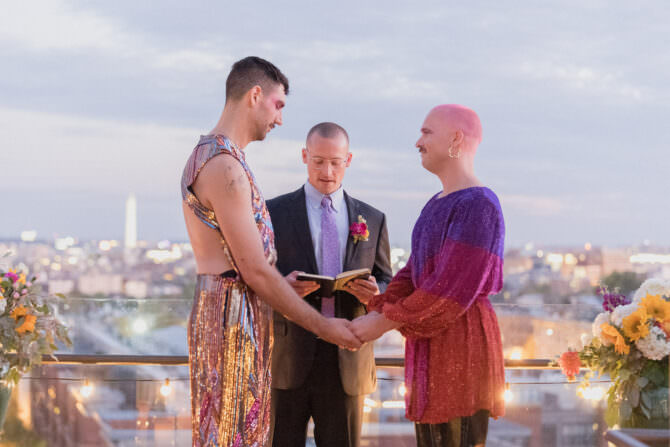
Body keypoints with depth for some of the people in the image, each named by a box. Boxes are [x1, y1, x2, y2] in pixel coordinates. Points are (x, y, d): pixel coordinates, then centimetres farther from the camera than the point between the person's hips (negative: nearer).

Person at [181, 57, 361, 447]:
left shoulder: (207, 155, 16)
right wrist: (324, 326, -12)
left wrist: (287, 283, 14)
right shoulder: (225, 166, -18)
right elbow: (255, 271, -19)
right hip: (233, 316, -10)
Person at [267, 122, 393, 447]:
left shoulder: (372, 220, 12)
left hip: (346, 363, 2)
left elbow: (387, 284, 13)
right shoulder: (274, 212, 4)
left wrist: (374, 293, -11)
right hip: (288, 359, -2)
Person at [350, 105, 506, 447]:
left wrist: (383, 323, -16)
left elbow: (451, 290, -20)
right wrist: (374, 312, -3)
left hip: (461, 341, -10)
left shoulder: (478, 205, -15)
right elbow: (411, 273, 14)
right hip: (431, 345, 10)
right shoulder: (436, 205, 17)